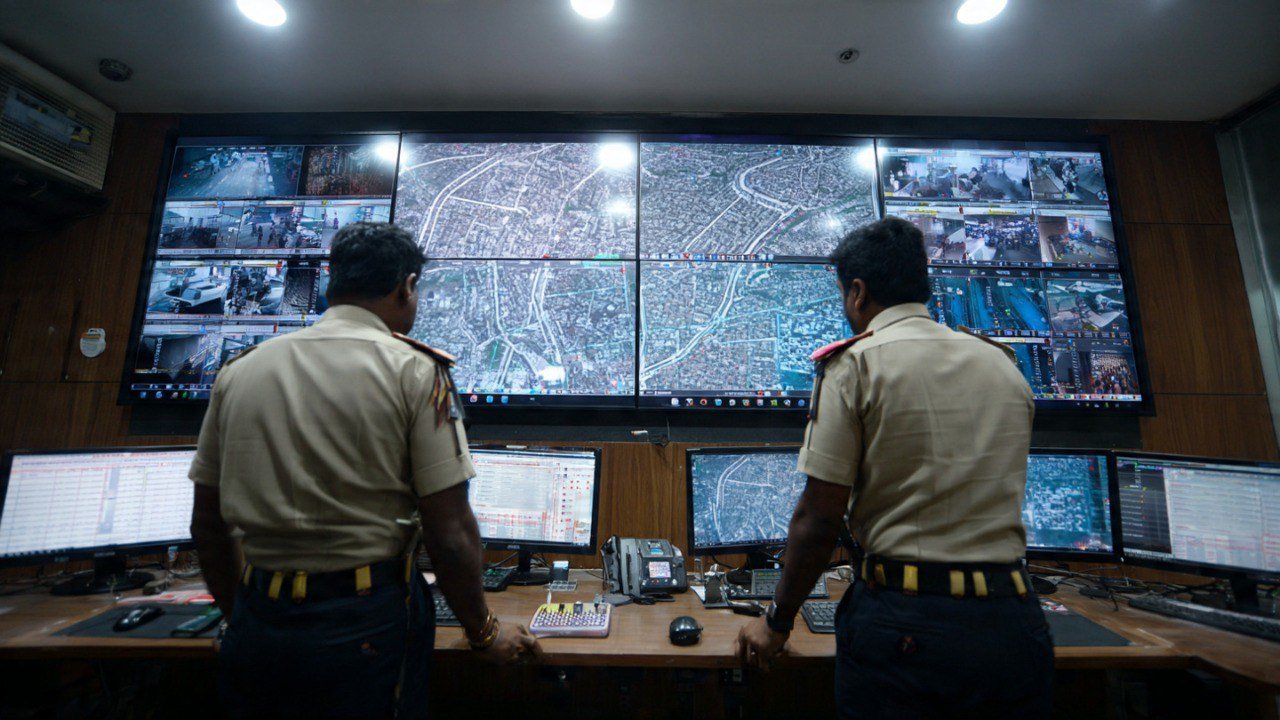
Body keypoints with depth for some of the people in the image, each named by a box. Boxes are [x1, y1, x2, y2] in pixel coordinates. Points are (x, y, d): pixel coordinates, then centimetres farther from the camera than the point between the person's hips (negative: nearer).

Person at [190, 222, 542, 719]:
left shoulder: (238, 369, 1)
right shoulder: (416, 370, -14)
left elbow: (207, 524, 9)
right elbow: (449, 532, -15)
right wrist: (483, 633, 0)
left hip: (256, 627, 5)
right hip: (366, 627, -4)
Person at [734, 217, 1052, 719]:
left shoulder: (853, 364, -13)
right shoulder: (1004, 365, 6)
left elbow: (819, 515, -14)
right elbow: (993, 497, 13)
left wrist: (778, 622, -1)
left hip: (903, 626, -5)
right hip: (1012, 623, 6)